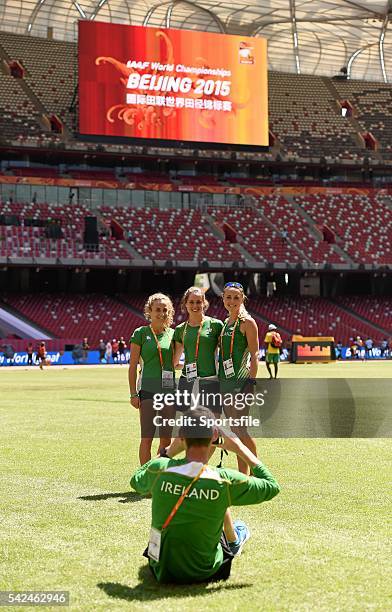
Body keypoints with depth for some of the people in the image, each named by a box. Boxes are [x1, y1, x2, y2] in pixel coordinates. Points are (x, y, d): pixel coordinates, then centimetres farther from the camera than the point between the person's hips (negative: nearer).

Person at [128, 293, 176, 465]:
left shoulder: (172, 333, 12)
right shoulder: (141, 333, 0)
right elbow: (133, 366, 0)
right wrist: (133, 394, -7)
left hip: (169, 389, 4)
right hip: (148, 389, -4)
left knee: (166, 439, 6)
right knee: (147, 438, -6)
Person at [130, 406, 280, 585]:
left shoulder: (159, 469, -17)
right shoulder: (225, 481, -21)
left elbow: (136, 481, 9)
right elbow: (272, 486, -3)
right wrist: (241, 448, 1)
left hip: (161, 572, 1)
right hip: (203, 574, -1)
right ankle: (234, 541, 49)